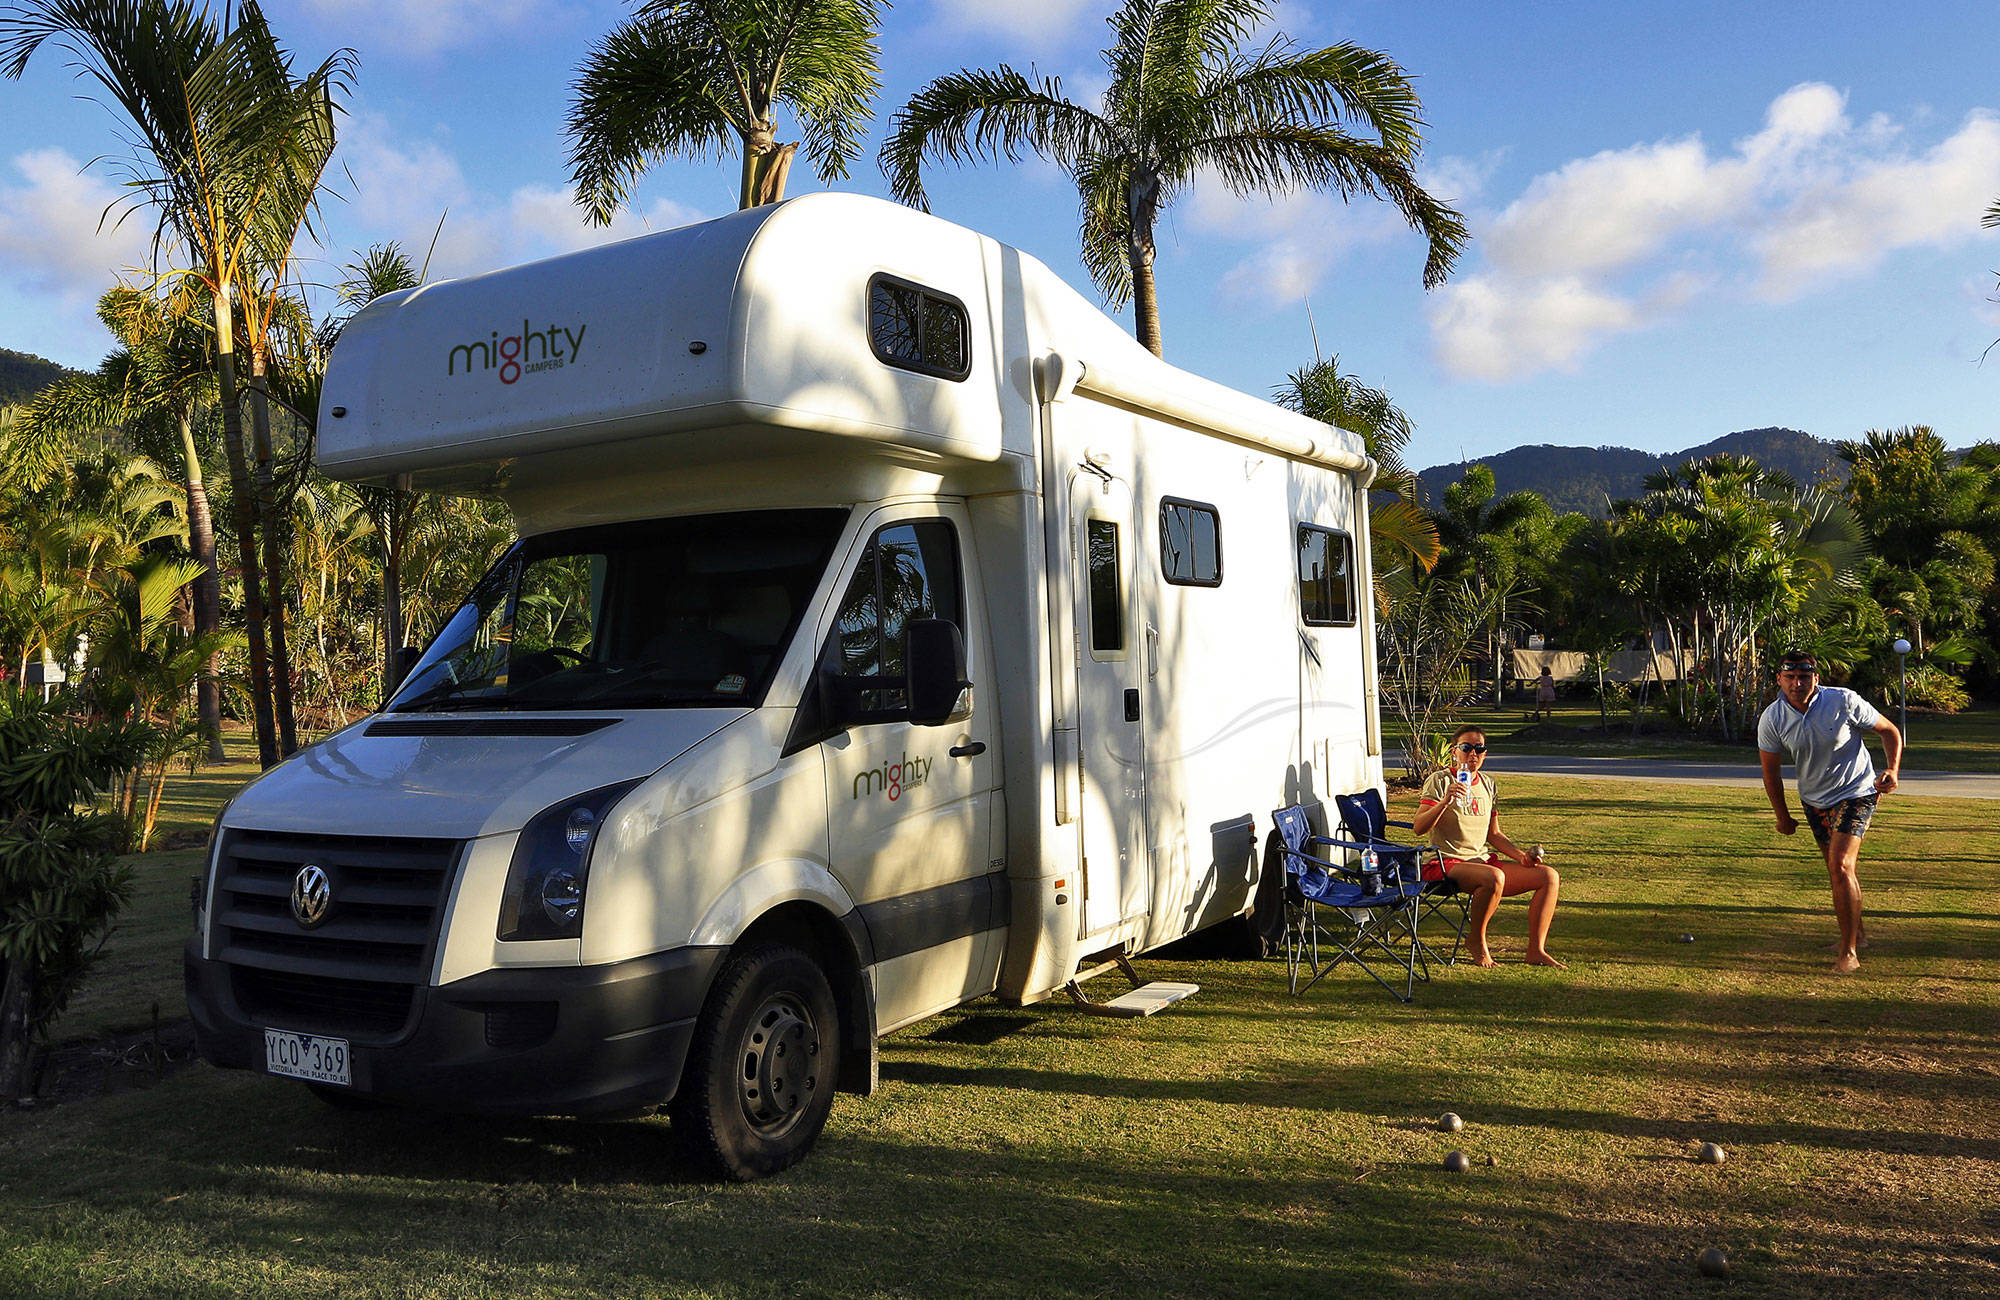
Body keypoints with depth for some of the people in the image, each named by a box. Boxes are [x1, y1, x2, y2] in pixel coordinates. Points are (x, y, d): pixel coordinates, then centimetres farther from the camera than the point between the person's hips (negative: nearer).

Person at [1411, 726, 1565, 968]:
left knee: (1549, 876, -6)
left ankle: (1536, 951, -3)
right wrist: (1445, 801, -28)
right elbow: (1419, 827, -15)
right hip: (1447, 863, -7)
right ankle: (1476, 942, -12)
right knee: (1493, 877, -37)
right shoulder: (1439, 780, -5)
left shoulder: (1488, 785, 14)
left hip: (1483, 860, 7)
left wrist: (1521, 855, 6)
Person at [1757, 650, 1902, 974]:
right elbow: (1770, 771, 1)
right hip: (1813, 800, 4)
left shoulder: (1844, 702, -19)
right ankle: (1855, 934, 37)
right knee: (1837, 870, 16)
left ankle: (1849, 952, -13)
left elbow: (1890, 731, -5)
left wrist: (1892, 770, -21)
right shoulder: (1772, 719, -12)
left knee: (1841, 865, -18)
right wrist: (1782, 817, 7)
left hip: (1855, 793, -4)